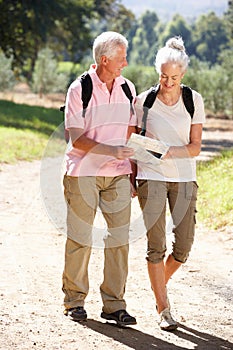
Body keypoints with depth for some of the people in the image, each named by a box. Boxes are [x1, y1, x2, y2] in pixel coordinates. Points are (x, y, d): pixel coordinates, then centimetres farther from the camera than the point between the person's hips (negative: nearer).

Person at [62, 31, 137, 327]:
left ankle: (113, 304, 6)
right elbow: (76, 139, -11)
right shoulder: (79, 90, -7)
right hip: (84, 173, -4)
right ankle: (74, 300, 14)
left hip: (118, 175, 4)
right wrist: (112, 151, -21)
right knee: (80, 238, 1)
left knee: (119, 238, 0)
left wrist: (133, 173, 13)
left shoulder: (127, 88, 9)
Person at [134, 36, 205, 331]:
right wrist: (132, 178, 3)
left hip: (184, 179, 2)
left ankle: (158, 284, 29)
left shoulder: (194, 100, -1)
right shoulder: (143, 101, -2)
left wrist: (167, 151, -19)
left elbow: (195, 147, -3)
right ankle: (163, 309, 1)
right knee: (156, 246, -7)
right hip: (151, 178, -2)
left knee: (183, 246, 0)